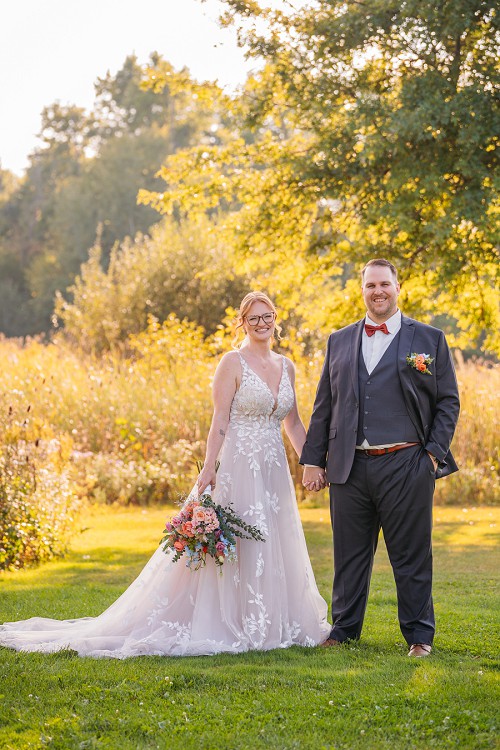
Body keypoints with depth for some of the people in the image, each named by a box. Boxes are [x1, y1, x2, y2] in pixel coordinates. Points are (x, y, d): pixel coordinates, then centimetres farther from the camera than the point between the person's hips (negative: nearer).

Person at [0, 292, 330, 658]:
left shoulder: (286, 366, 13)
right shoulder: (233, 363, -4)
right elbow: (220, 419, -9)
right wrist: (209, 467, -17)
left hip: (275, 470, 6)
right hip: (239, 467, -6)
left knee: (274, 546, 9)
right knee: (236, 544, -5)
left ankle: (271, 623, 18)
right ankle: (237, 624, 2)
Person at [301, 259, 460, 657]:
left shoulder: (430, 339, 6)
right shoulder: (340, 341, 14)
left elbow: (448, 402, 5)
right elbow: (324, 404, 15)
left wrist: (434, 454, -4)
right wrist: (313, 459, 10)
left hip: (405, 465, -3)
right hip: (349, 468, 3)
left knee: (412, 556, 2)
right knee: (350, 554, 9)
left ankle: (419, 635, 12)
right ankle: (345, 628, 21)